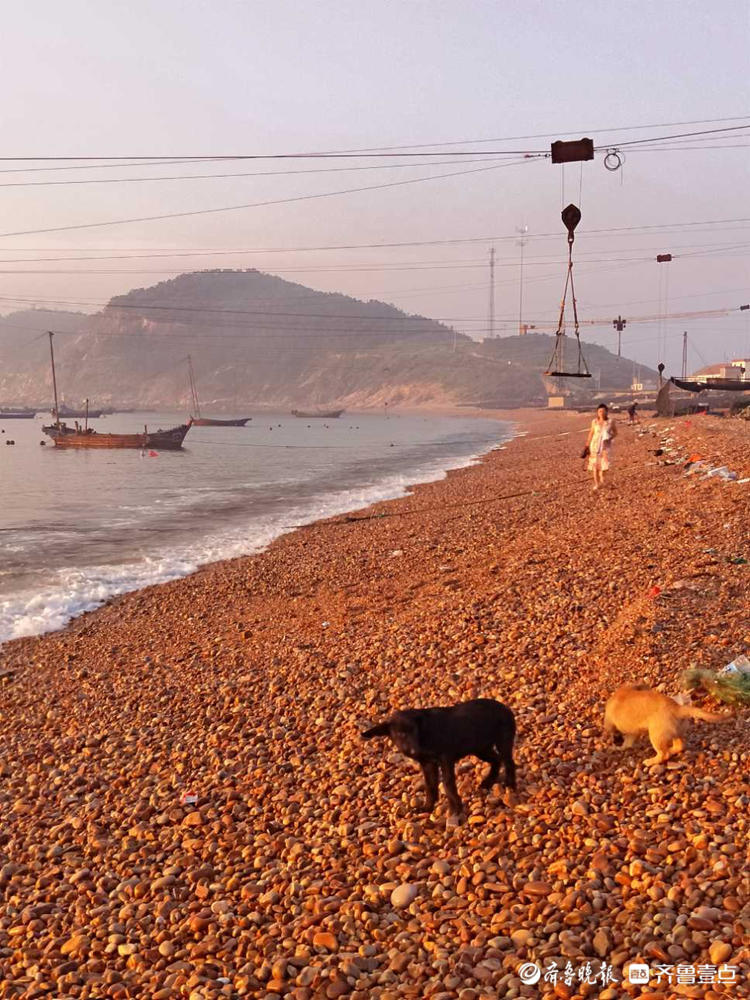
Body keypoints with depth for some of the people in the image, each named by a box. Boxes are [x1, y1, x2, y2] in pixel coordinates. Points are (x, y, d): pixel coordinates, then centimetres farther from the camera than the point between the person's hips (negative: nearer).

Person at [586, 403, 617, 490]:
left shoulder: (610, 421, -4)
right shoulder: (594, 422, -1)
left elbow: (615, 432, 8)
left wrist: (610, 438, -10)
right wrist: (587, 445, 15)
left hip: (605, 445, -1)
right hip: (595, 444, 1)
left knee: (604, 462, -14)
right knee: (595, 463, 0)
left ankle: (601, 478, 15)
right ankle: (596, 483, 11)